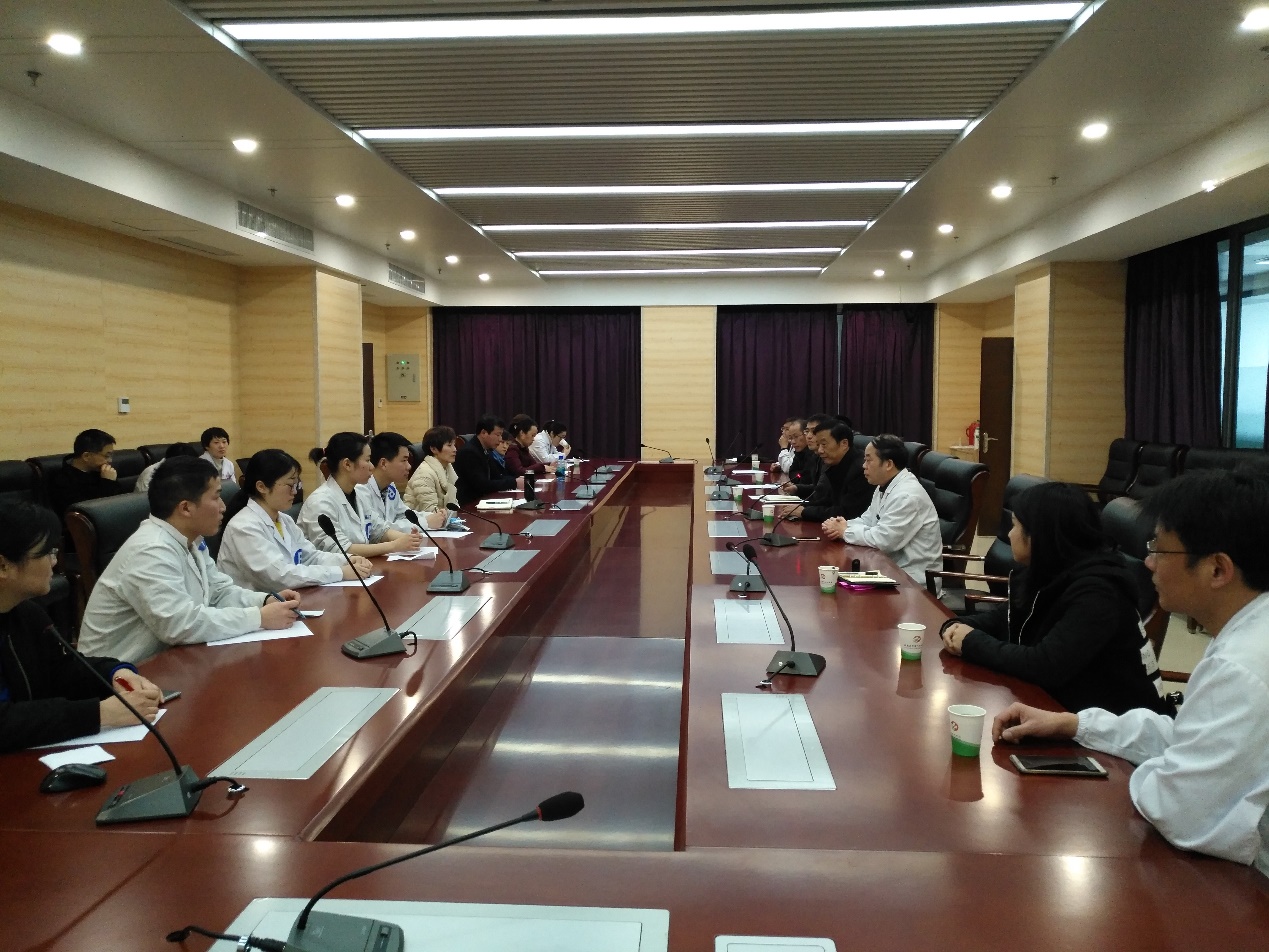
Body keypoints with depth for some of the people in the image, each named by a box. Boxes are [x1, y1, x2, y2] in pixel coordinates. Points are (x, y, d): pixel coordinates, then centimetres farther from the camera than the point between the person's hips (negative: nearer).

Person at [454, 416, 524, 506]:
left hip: (480, 499, 8)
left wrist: (518, 479, -3)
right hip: (467, 504, -8)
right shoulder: (469, 452, -17)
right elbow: (482, 485, -22)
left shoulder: (486, 450, 8)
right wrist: (514, 483, -20)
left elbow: (494, 477, 13)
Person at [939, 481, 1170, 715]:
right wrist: (959, 626, -5)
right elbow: (1003, 616, 15)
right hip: (1068, 710, 7)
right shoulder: (1044, 574, 1)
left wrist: (972, 642, -19)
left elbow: (1045, 666, -31)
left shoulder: (1095, 593, -24)